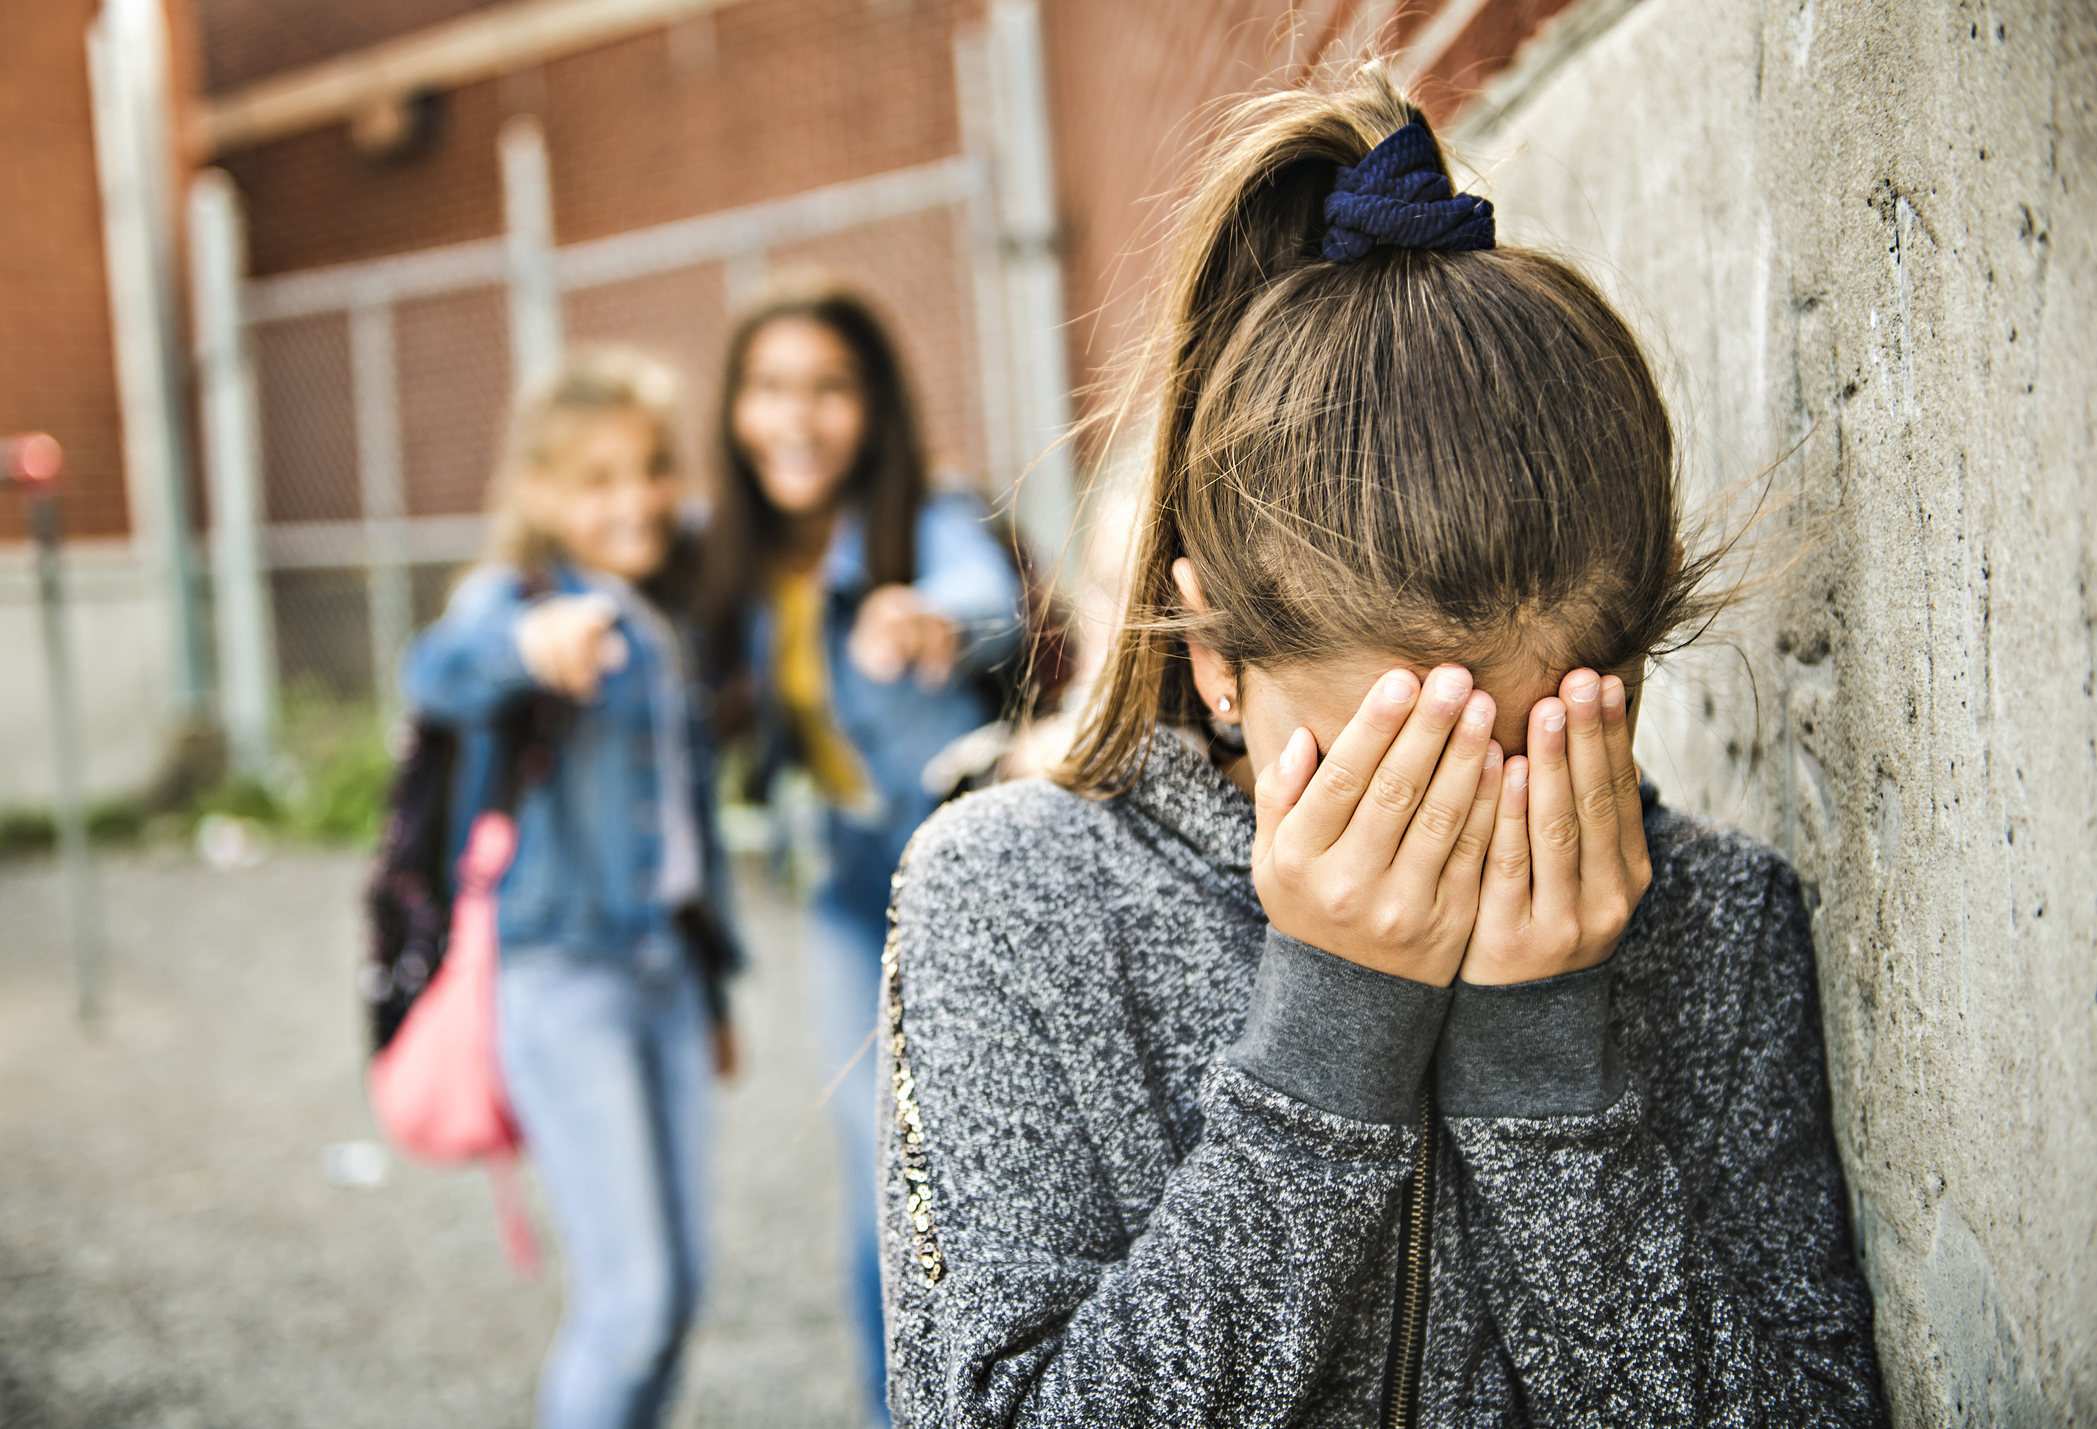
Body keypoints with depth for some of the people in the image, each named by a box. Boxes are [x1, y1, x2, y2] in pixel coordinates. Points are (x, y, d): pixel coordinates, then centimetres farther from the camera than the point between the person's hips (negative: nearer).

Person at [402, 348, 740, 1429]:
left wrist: (713, 978, 21)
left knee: (678, 1282, 10)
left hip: (665, 965, 7)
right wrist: (528, 643, -57)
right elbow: (437, 672, -34)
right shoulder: (516, 599, -9)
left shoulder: (668, 618, 12)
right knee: (632, 1297, -8)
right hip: (563, 972, -7)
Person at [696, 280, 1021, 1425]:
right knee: (885, 1199, 9)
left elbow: (988, 593, -40)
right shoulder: (750, 561, -1)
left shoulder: (930, 523, -19)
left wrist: (940, 623, -62)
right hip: (854, 905, 5)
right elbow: (767, 733, 7)